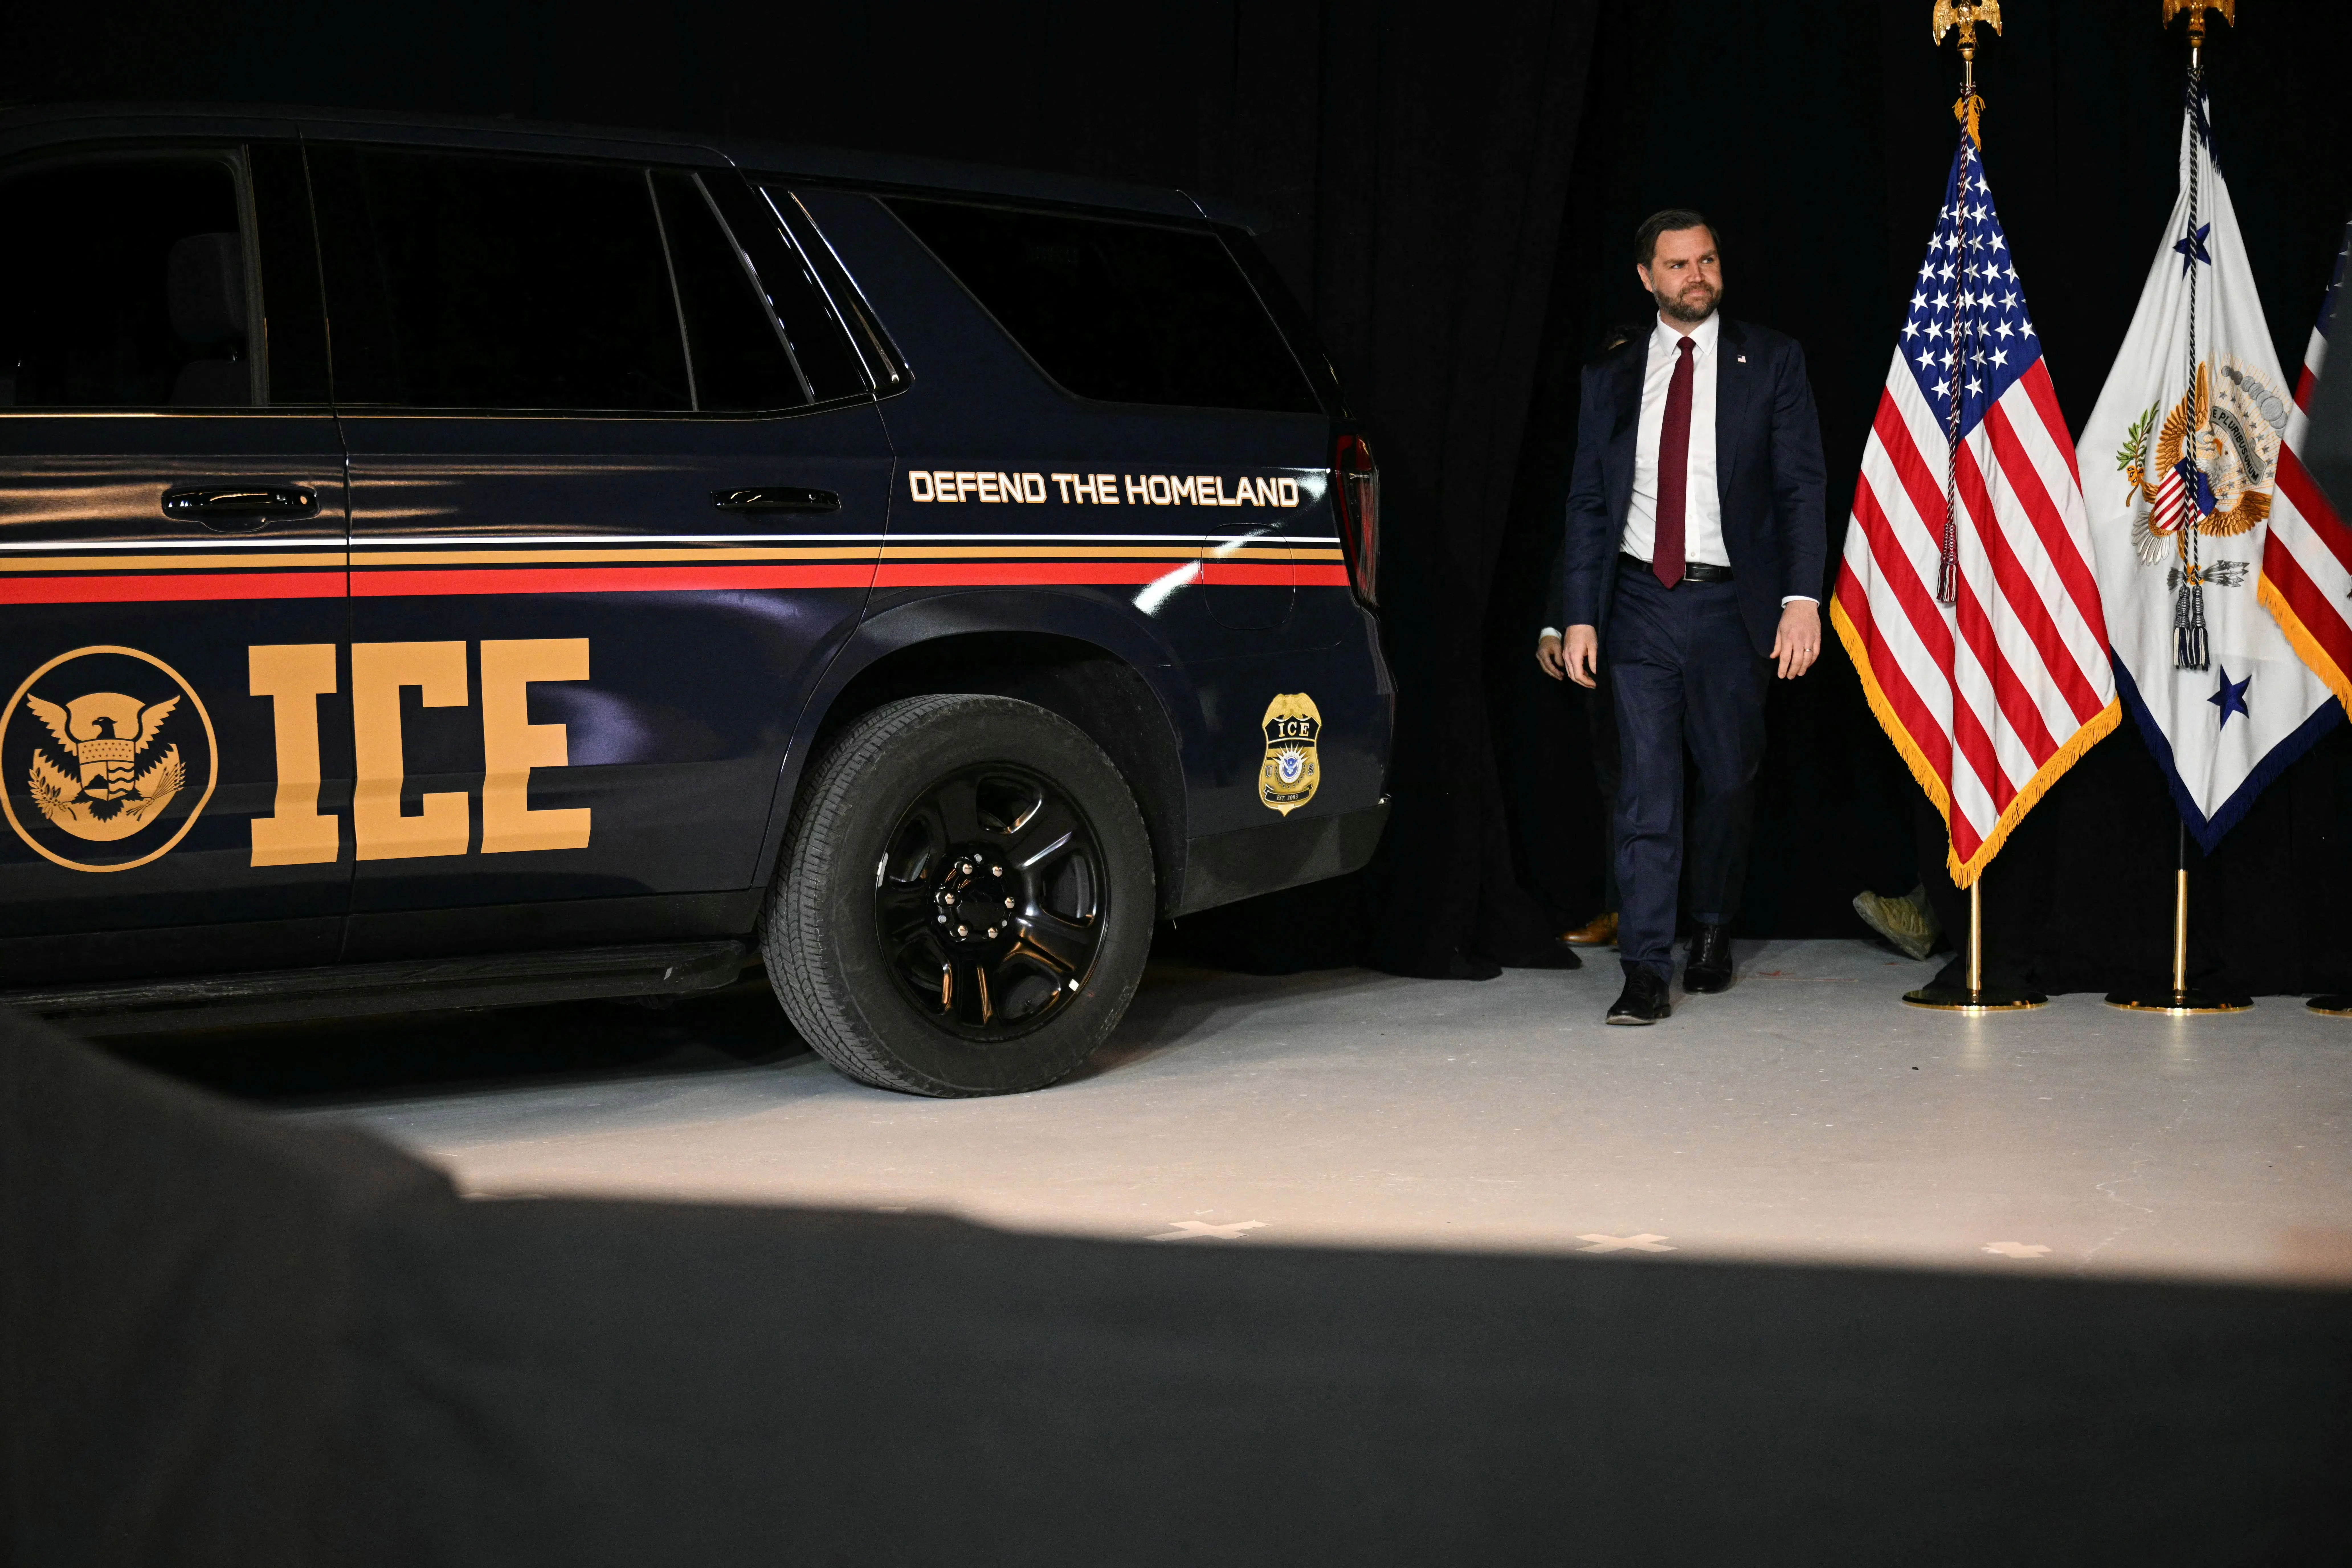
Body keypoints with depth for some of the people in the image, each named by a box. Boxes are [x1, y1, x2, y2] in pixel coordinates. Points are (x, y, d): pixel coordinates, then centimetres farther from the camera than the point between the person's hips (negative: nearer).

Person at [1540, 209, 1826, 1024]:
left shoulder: (1771, 362, 4)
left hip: (1730, 601, 0)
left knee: (1730, 776, 10)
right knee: (1646, 787, -4)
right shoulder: (1611, 375, 8)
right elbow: (1587, 501, 9)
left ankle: (1712, 928, 33)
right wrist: (1577, 615, 1)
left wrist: (1802, 599, -12)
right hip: (1640, 600, 0)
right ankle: (1646, 971, -4)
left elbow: (1801, 488, -1)